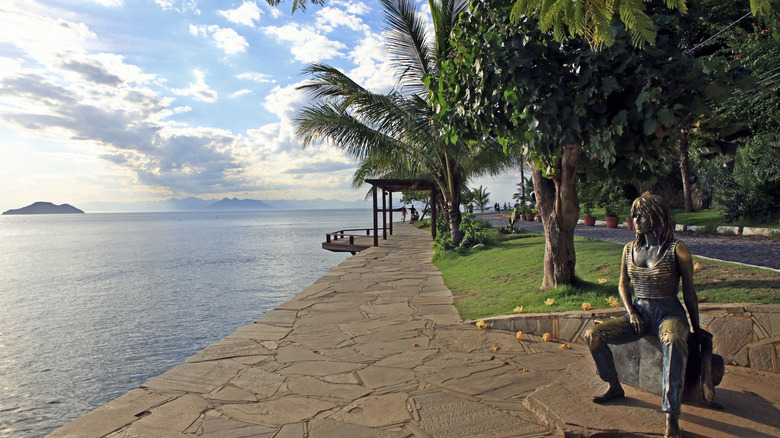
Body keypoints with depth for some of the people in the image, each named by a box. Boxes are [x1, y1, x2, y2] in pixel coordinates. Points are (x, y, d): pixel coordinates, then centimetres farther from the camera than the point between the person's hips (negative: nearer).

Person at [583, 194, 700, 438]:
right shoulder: (630, 249, 7)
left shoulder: (677, 250, -7)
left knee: (674, 341, -40)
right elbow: (623, 285, 17)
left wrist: (696, 329, 5)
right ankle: (614, 387, 8)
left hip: (669, 313, -4)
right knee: (592, 335, -16)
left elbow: (689, 292, 0)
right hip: (639, 312, 5)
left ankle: (671, 416, -34)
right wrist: (631, 312, 0)